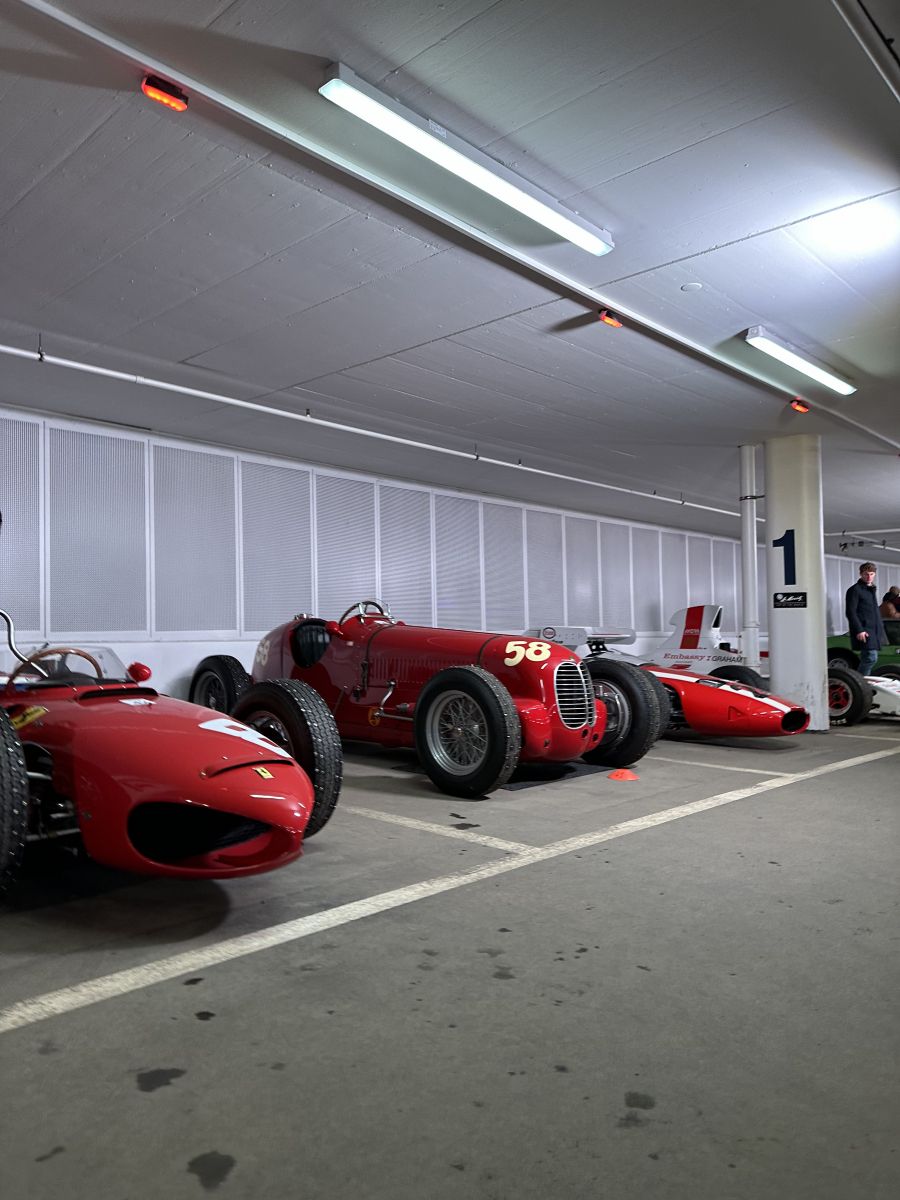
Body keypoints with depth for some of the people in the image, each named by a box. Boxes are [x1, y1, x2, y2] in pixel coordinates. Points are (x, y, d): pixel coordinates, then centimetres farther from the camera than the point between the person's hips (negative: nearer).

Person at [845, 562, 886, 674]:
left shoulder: (872, 589, 20)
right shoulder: (854, 590, -8)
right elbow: (850, 612, -14)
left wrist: (880, 626, 19)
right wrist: (859, 630, -20)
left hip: (874, 630, 8)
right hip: (864, 631, -8)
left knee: (867, 658, 8)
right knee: (871, 658, -14)